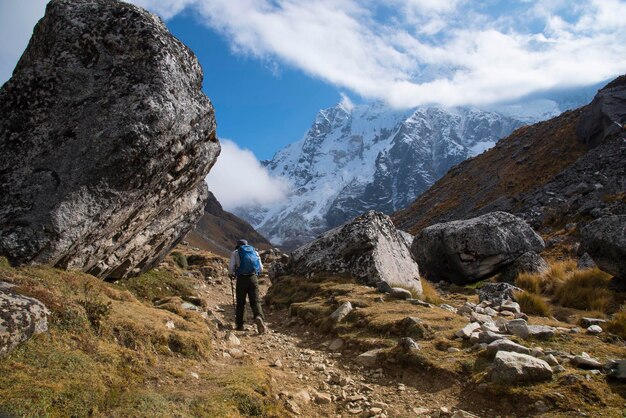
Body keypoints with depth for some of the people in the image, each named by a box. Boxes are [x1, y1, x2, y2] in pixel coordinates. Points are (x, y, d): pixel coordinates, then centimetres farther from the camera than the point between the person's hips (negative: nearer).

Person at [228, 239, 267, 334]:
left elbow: (231, 268, -1)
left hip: (242, 279, -1)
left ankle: (239, 325, 17)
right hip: (253, 278, 1)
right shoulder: (254, 251, 18)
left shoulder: (235, 252, 11)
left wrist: (232, 275, 20)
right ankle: (259, 317, -28)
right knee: (255, 301, -1)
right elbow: (261, 269, 14)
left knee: (240, 303, 12)